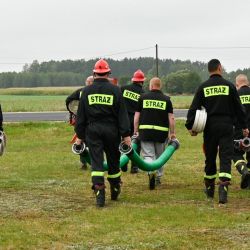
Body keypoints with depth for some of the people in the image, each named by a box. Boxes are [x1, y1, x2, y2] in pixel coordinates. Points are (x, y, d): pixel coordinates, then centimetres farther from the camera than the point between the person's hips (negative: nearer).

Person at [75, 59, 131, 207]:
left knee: (96, 162, -1)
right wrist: (126, 135, -1)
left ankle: (99, 194, -13)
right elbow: (122, 114, -3)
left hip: (92, 130, 0)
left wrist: (80, 135, 11)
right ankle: (115, 191, 27)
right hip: (111, 130, 0)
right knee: (113, 161, 14)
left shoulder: (87, 91, 3)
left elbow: (81, 115, 5)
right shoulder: (115, 90, -2)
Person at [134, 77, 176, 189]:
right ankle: (158, 178, 25)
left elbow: (136, 116, 5)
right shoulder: (166, 99, 4)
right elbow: (171, 118, 0)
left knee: (148, 155, 0)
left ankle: (151, 171, -29)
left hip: (145, 131, -1)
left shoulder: (143, 97, 4)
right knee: (160, 155, 18)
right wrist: (172, 133, 7)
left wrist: (135, 131, 13)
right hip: (161, 132, 1)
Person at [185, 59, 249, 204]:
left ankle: (210, 190, 27)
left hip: (210, 128, 2)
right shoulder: (229, 86, 0)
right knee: (225, 158, -4)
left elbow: (194, 108, -3)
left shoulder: (203, 87, 2)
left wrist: (190, 126, 0)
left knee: (210, 158, 14)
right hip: (226, 127, -2)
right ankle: (223, 189, -21)